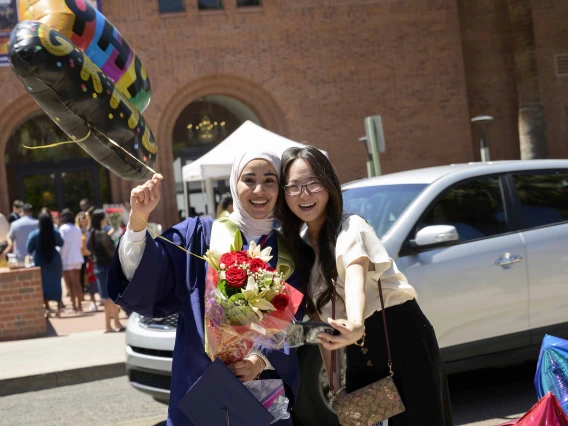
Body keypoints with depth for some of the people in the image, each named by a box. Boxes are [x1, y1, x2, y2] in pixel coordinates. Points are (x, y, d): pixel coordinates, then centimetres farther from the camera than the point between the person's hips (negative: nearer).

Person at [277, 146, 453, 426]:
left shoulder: (350, 228, -16)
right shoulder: (298, 246, 4)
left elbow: (355, 278, -38)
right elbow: (319, 314, 7)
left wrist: (355, 326, -58)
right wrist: (333, 379, 1)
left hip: (402, 341, -6)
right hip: (360, 355, 6)